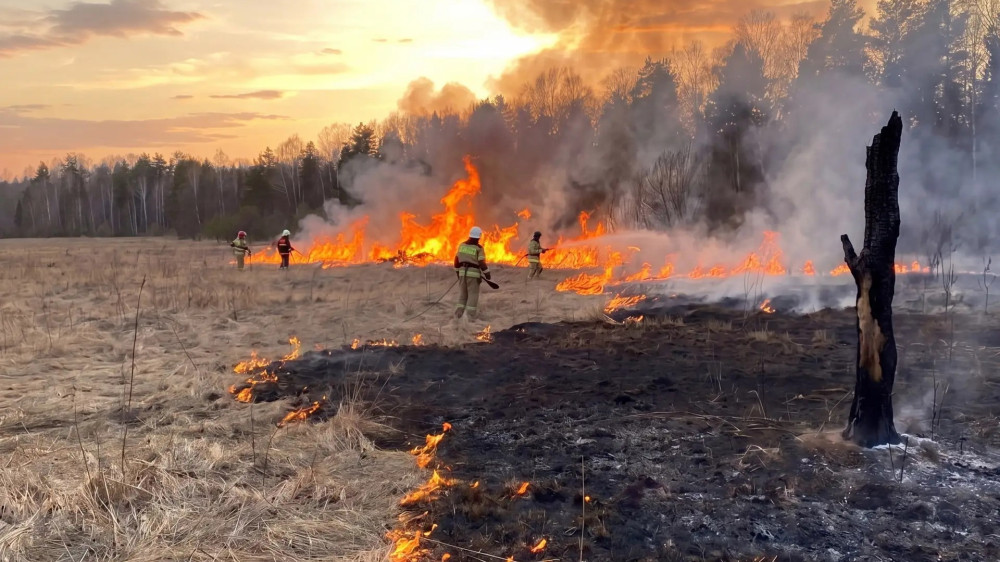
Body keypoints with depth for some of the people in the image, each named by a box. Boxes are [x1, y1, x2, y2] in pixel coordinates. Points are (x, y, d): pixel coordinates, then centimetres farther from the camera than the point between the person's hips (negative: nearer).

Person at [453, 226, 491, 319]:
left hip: (463, 272, 5)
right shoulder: (479, 248, -9)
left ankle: (459, 315, 9)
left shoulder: (462, 245, 6)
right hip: (473, 273, -5)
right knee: (473, 295, 1)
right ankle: (470, 316, -3)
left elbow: (457, 259, 11)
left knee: (462, 294, 13)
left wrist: (457, 272, 22)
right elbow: (482, 263, -13)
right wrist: (487, 274, -3)